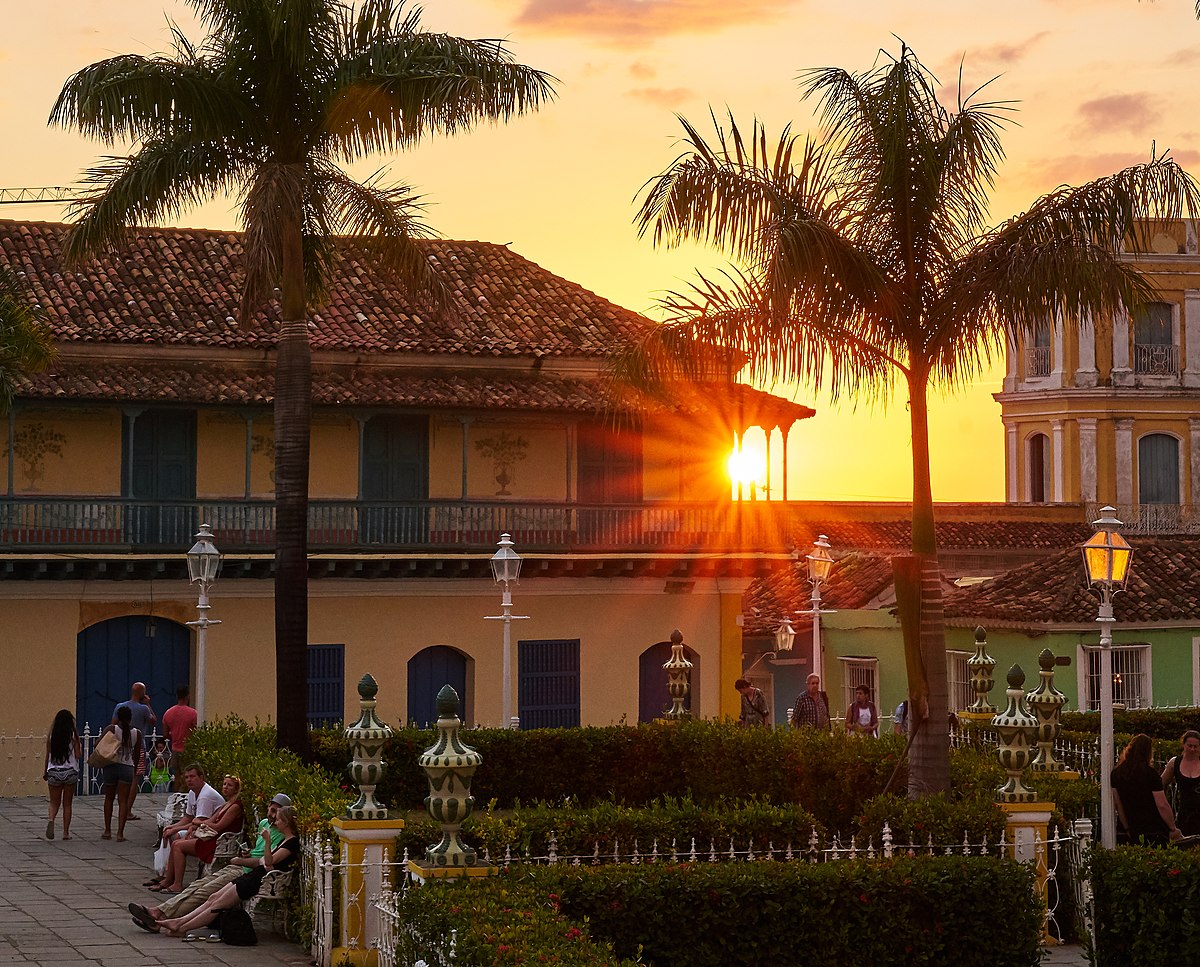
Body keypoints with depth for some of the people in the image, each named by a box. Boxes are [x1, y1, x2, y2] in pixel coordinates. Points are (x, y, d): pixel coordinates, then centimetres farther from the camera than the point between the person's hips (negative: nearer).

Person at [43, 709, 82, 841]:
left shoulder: (51, 735, -1)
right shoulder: (73, 735, -6)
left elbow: (48, 755, 3)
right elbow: (78, 756, -8)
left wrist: (45, 771, 14)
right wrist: (80, 748, 13)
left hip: (54, 772, 1)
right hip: (70, 772, -1)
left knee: (54, 802, 10)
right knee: (67, 804, 10)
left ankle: (51, 819, -21)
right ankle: (66, 832, 10)